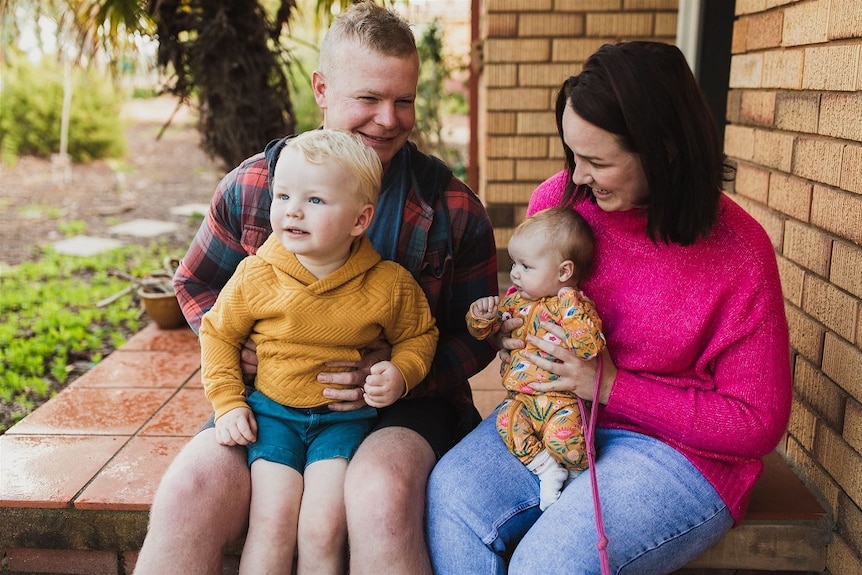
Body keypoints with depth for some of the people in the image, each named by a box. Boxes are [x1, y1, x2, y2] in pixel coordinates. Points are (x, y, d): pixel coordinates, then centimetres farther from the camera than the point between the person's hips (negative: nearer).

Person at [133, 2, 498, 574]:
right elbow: (196, 283, 16)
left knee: (382, 495, -35)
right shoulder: (250, 186, 0)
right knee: (188, 494, -23)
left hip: (398, 403, -1)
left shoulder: (454, 207, -4)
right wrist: (234, 344, -5)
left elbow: (477, 336, 3)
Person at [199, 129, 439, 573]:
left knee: (325, 527, -14)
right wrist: (228, 402, -1)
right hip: (271, 411, 1)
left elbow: (418, 336, 8)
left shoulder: (390, 284, -10)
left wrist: (401, 374, -12)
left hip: (345, 417, -1)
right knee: (272, 520, -13)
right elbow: (218, 333, 8)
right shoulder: (257, 275, -7)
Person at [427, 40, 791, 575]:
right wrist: (508, 326, -8)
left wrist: (611, 385, -17)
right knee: (450, 497, -22)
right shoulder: (557, 199, -3)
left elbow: (758, 423, -10)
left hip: (678, 448, -4)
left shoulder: (738, 253, -15)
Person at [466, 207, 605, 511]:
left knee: (563, 438, -28)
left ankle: (580, 471, 7)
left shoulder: (576, 304, -9)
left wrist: (572, 312, -29)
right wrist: (481, 314, -6)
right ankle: (547, 470, -7)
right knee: (506, 419, -24)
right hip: (522, 398, 5)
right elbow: (481, 331, 16)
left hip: (563, 398, -5)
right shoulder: (517, 299, 9)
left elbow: (590, 347, -23)